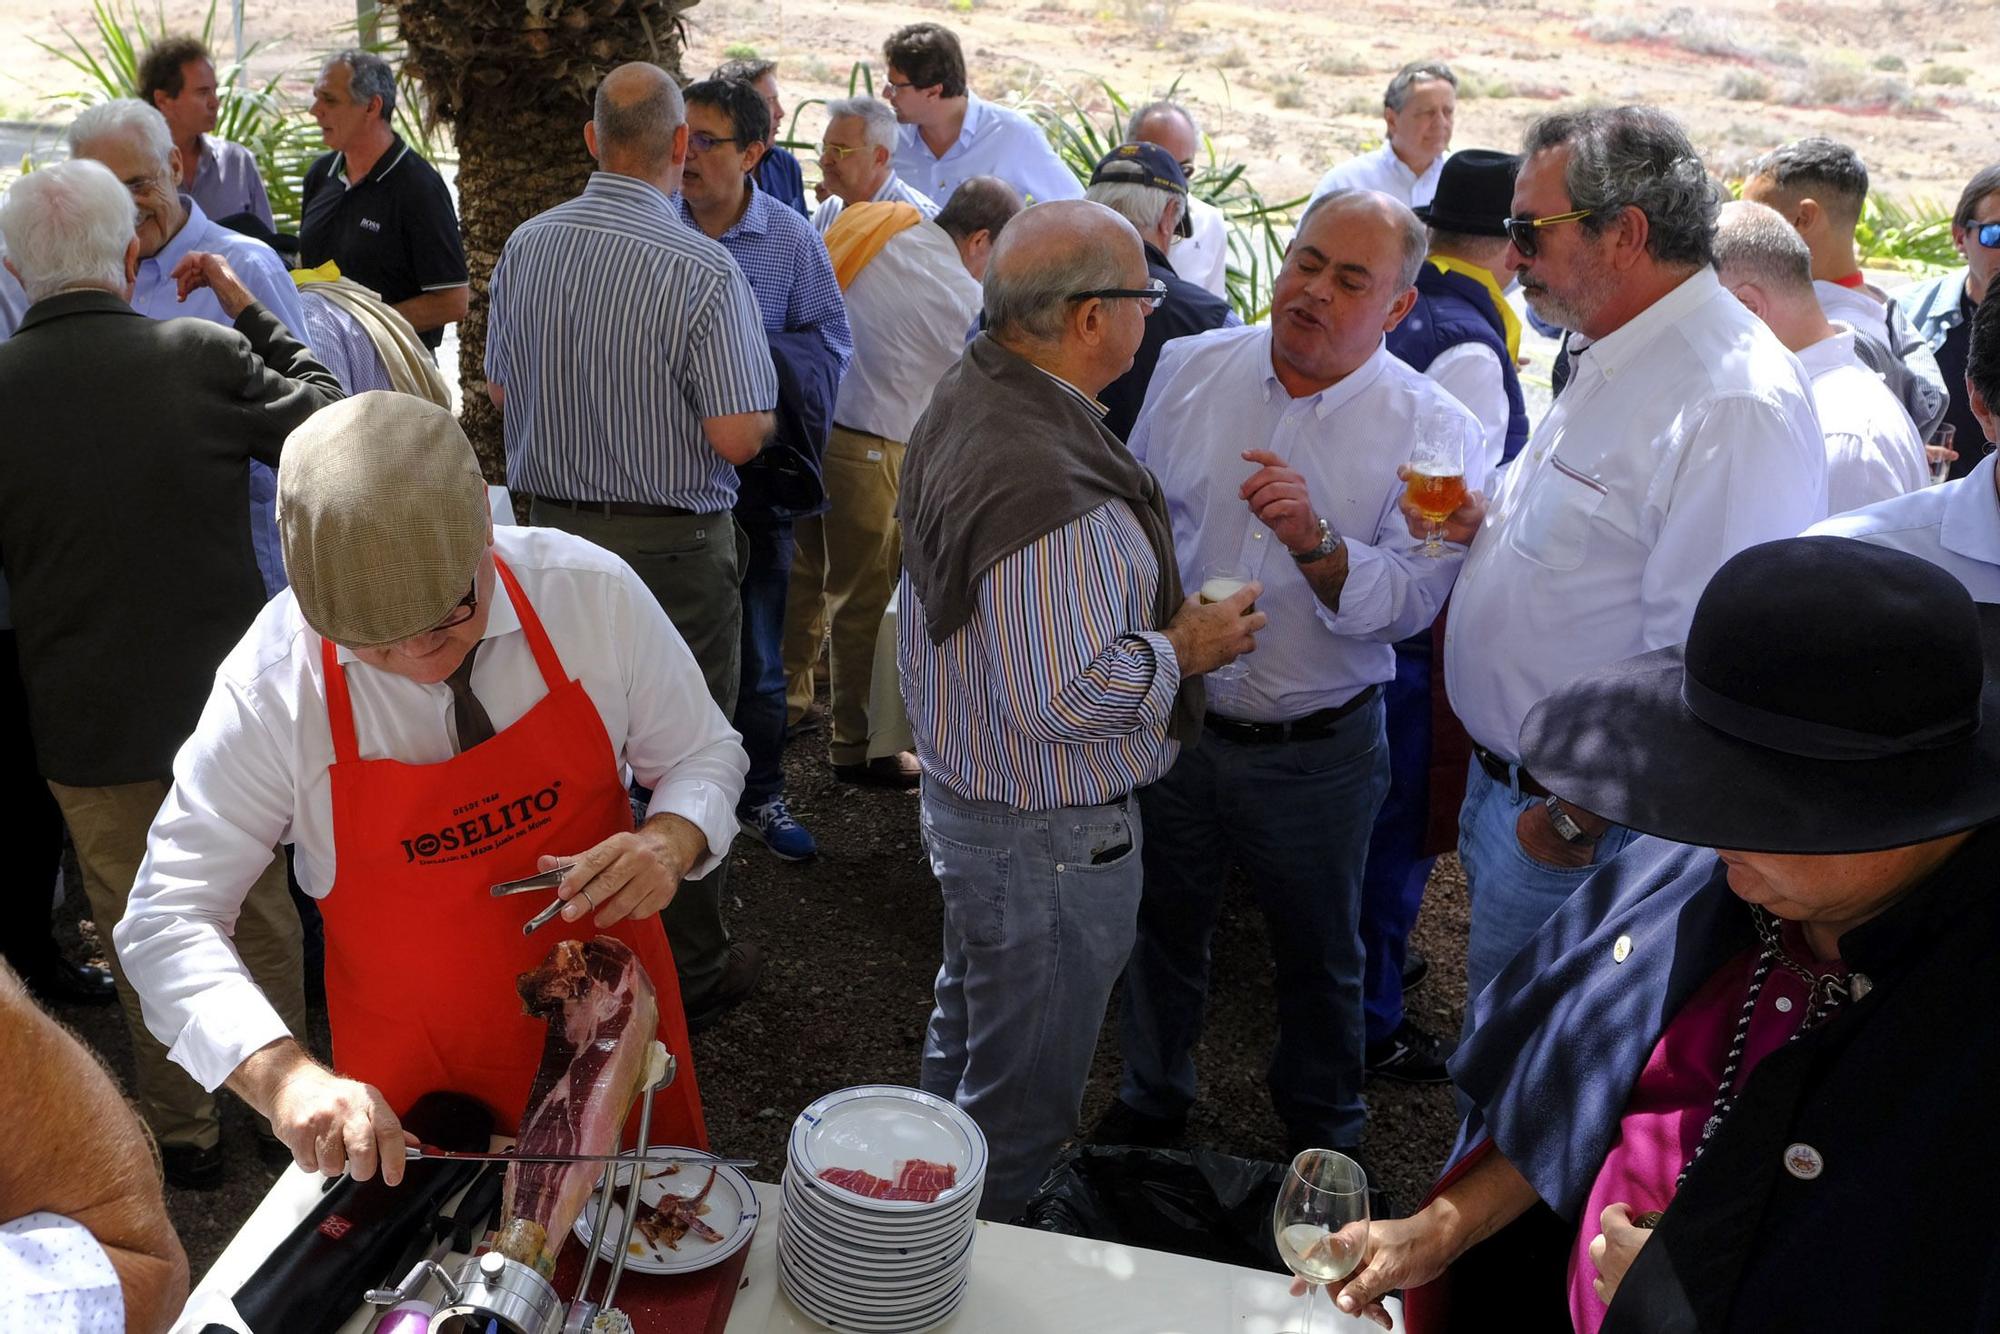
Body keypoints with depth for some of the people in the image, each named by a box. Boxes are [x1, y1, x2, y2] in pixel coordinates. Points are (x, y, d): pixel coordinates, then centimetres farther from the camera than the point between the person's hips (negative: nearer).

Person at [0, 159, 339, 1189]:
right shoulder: (204, 355, -15)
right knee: (257, 910, 19)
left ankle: (184, 1132, 31)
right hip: (223, 697, 0)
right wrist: (252, 315, 5)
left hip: (85, 717, 0)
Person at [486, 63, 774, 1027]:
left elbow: (499, 387, 10)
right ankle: (691, 970, 21)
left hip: (549, 529, 5)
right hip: (673, 542, -5)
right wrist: (760, 396, 2)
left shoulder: (526, 246, 0)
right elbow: (737, 436, -20)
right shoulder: (703, 271, -18)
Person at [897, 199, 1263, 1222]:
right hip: (1045, 840, -11)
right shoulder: (1052, 489, -33)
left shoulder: (965, 398, 1)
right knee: (1019, 1108, 10)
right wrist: (1183, 648, -18)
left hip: (962, 791, 11)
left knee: (965, 1045, 30)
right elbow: (1060, 698, -34)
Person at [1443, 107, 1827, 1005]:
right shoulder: (1613, 362, 8)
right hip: (1503, 780, 9)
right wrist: (1480, 525, 5)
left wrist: (1576, 818, -21)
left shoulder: (1737, 403, -25)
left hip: (1578, 831, -9)